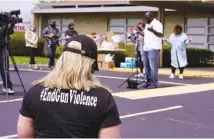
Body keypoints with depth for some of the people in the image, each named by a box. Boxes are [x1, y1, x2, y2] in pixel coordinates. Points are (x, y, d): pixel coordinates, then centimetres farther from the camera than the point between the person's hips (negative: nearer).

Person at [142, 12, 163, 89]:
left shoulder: (157, 24, -7)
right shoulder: (147, 25, 20)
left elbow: (160, 34, -17)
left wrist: (153, 30, -32)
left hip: (153, 48, -9)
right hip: (146, 48, 9)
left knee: (153, 66, -9)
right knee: (146, 66, 10)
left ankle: (154, 83, -7)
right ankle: (149, 82, 16)